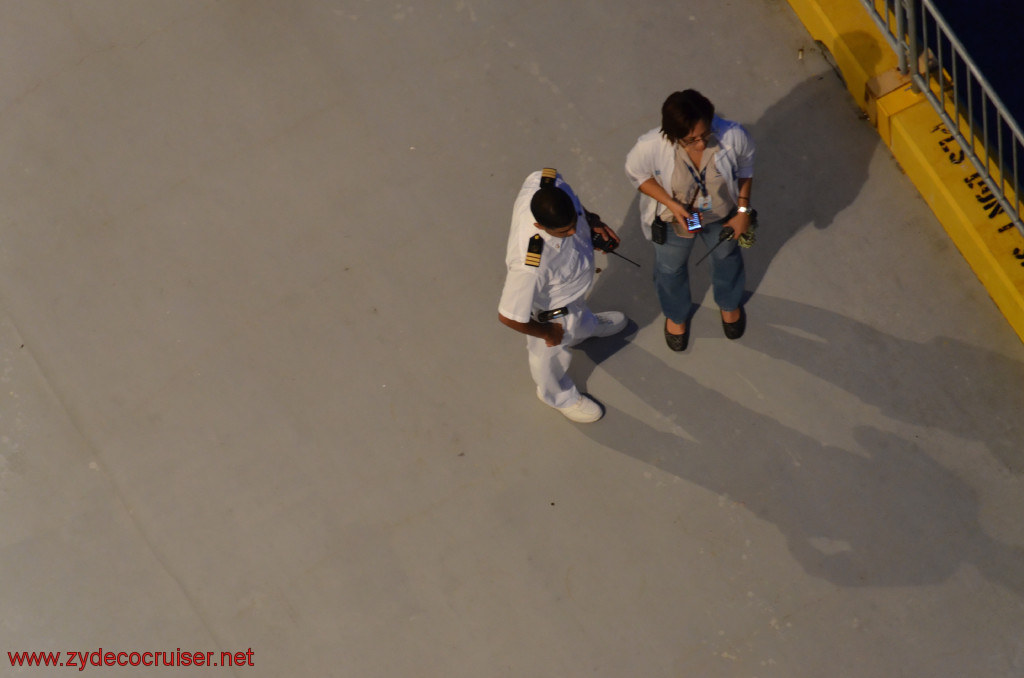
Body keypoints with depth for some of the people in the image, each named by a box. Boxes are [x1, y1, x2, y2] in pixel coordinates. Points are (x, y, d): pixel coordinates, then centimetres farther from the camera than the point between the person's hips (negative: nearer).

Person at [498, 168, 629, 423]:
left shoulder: (541, 181, -35)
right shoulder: (530, 266, -52)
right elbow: (508, 316, -39)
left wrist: (592, 220, -11)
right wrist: (547, 333, -20)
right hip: (551, 310, -6)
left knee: (580, 310, 41)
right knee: (552, 356, 29)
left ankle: (586, 327, 78)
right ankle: (558, 396, 62)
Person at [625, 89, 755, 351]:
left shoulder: (733, 136, -37)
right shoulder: (651, 146, -40)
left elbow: (745, 168, -13)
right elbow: (636, 173, -17)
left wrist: (743, 211, -11)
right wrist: (672, 205, -28)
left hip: (722, 214, 1)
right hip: (674, 220, -1)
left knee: (726, 258, 32)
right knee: (671, 268, 28)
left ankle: (729, 303, 68)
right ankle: (676, 315, 64)